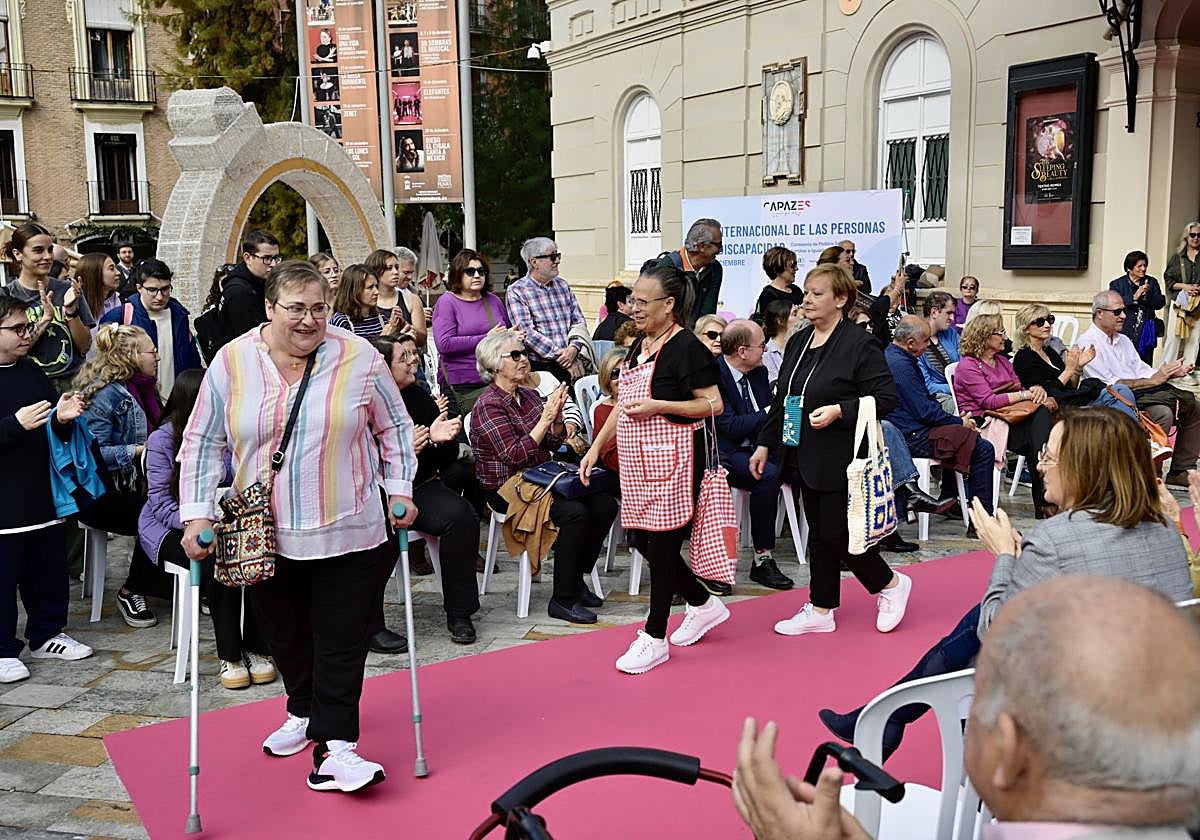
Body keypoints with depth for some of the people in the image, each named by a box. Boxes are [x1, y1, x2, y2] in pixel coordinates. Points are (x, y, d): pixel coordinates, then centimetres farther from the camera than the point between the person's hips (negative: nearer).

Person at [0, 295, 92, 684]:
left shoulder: (32, 372, 10)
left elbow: (55, 431, 18)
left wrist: (62, 418, -2)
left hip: (41, 494, 7)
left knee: (49, 570, 15)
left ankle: (46, 635, 30)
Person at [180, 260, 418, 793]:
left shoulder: (358, 358, -5)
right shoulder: (232, 362, -2)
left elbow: (394, 427, 6)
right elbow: (202, 442, 2)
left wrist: (400, 489, 1)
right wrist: (197, 513, -4)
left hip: (346, 533, -2)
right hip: (263, 535, 2)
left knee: (342, 641, -1)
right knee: (284, 635, 18)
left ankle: (335, 747, 6)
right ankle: (303, 712, 41)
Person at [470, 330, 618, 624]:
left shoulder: (530, 396, 11)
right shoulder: (488, 405, -11)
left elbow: (554, 443, 13)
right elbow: (515, 455, -20)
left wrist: (557, 416, -6)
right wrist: (545, 418, -20)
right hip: (507, 487, -8)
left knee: (605, 505, -11)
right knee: (575, 512, -28)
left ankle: (575, 579, 4)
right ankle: (562, 599, -19)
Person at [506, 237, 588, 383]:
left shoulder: (562, 284, 15)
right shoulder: (516, 292, -3)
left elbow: (579, 321, 13)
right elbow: (528, 334, -11)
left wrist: (573, 348, -7)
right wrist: (561, 358, -13)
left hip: (571, 366, 4)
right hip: (538, 368, -4)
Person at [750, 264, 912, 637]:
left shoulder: (860, 344, -12)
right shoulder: (798, 342, 10)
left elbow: (886, 398, -14)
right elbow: (781, 399, 17)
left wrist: (839, 411, -24)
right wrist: (765, 444, 15)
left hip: (840, 459, -7)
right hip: (806, 458, 7)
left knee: (835, 533, -5)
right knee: (818, 533, 12)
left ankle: (891, 584, 18)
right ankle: (820, 611, 21)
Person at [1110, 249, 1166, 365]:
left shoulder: (1152, 282, 13)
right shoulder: (1117, 284, 3)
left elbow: (1161, 303, 6)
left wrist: (1148, 295, -11)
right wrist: (1134, 297, -17)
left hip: (1146, 335, 3)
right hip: (1125, 334, -3)